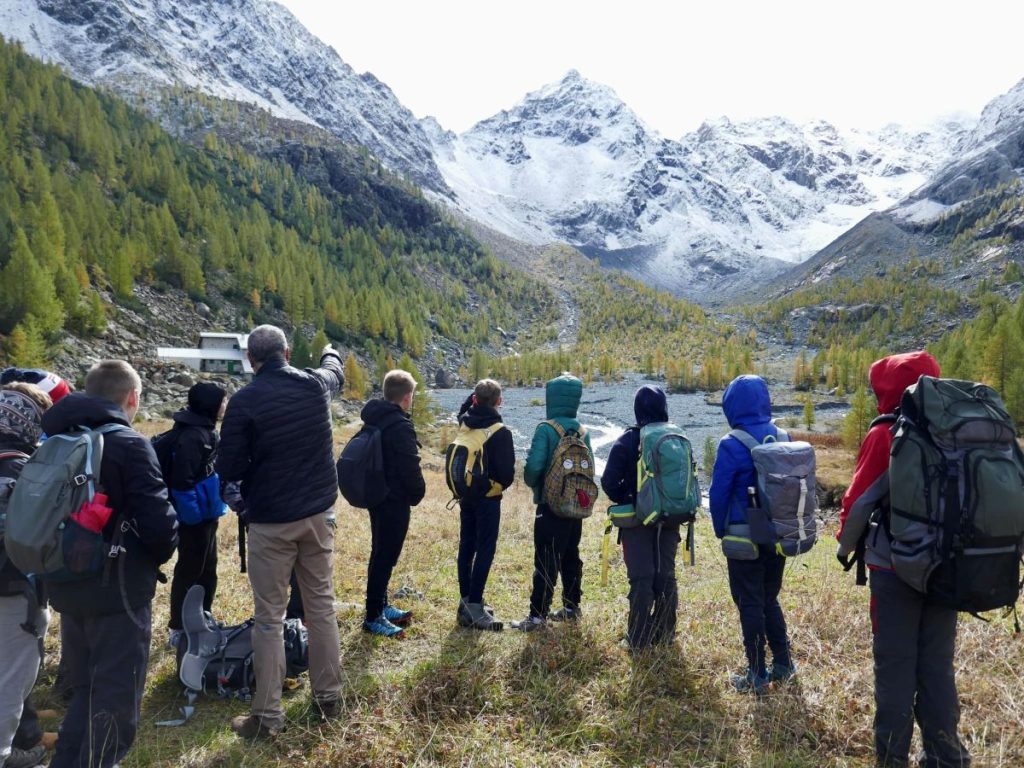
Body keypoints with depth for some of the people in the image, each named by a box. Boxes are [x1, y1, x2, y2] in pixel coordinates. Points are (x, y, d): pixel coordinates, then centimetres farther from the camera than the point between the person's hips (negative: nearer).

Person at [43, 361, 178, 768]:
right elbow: (158, 521, -21)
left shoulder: (57, 440, 5)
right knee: (115, 698, 6)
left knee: (85, 689, 23)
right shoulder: (128, 444, -18)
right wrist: (159, 555, -1)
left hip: (66, 586, 8)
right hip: (117, 590, -7)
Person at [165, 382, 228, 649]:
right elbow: (182, 480, -26)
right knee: (190, 571, 4)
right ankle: (178, 629, 18)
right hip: (194, 517, -10)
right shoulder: (191, 436, -23)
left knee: (207, 569, 18)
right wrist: (192, 515, -22)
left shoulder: (204, 429, 8)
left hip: (206, 513, 10)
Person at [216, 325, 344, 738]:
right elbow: (335, 371, 25)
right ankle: (328, 696, 25)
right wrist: (330, 352, 47)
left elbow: (227, 470, -9)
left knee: (270, 616, 5)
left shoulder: (244, 401, -13)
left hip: (270, 521, -4)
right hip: (318, 514, 4)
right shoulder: (316, 385, -1)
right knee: (321, 605, 14)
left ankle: (267, 715, 14)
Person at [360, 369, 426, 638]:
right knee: (385, 557, -1)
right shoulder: (400, 426, -22)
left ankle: (381, 606, 31)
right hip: (394, 500, -9)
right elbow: (411, 468, -20)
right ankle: (373, 617, 7)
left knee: (380, 554, 18)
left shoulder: (373, 419, 7)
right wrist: (418, 494, -2)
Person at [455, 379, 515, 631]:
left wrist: (475, 397, 12)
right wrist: (501, 485, 5)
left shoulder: (464, 423, 0)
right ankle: (474, 607, -3)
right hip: (488, 497, -7)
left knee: (466, 547, 14)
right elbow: (507, 471, -15)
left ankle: (466, 600, 22)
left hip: (466, 496, 7)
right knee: (485, 550, -2)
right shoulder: (500, 432, -18)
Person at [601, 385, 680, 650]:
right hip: (669, 520, 3)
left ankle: (639, 638, 4)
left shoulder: (627, 441, -12)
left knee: (641, 578, 1)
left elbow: (609, 482, -14)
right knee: (666, 576, 13)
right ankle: (665, 633, 23)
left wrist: (626, 501, 1)